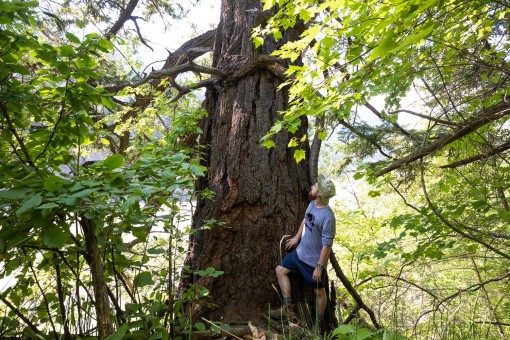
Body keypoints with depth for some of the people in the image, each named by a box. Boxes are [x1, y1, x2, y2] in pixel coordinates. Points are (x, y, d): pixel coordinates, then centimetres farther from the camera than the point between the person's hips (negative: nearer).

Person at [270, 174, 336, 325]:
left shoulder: (328, 216, -29)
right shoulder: (312, 204, -6)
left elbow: (327, 245, -25)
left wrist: (319, 267, -21)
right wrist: (297, 237, 17)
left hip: (314, 261, -8)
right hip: (300, 252, 8)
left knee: (319, 291, 13)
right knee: (280, 270, 11)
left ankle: (319, 321, 37)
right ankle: (288, 308, 18)